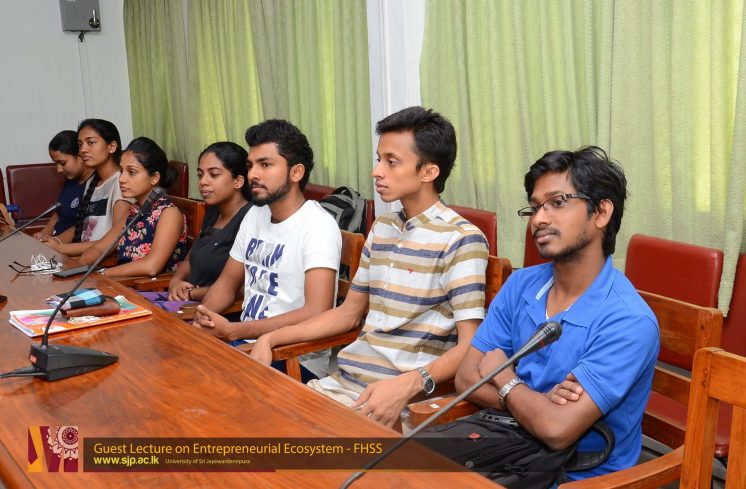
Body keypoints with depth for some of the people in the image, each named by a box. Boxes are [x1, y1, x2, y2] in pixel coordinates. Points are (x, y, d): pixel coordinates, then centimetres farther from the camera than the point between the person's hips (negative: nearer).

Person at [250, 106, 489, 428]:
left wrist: (407, 385, -30)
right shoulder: (381, 229, 14)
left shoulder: (460, 239, -9)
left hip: (406, 398, -7)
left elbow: (469, 346, -14)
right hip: (343, 382, 7)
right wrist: (270, 339, 12)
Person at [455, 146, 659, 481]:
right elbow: (466, 377, -1)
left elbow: (557, 429, -26)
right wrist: (539, 401, -17)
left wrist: (503, 376, -8)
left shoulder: (629, 322, -20)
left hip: (578, 475, -5)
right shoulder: (520, 285, 1)